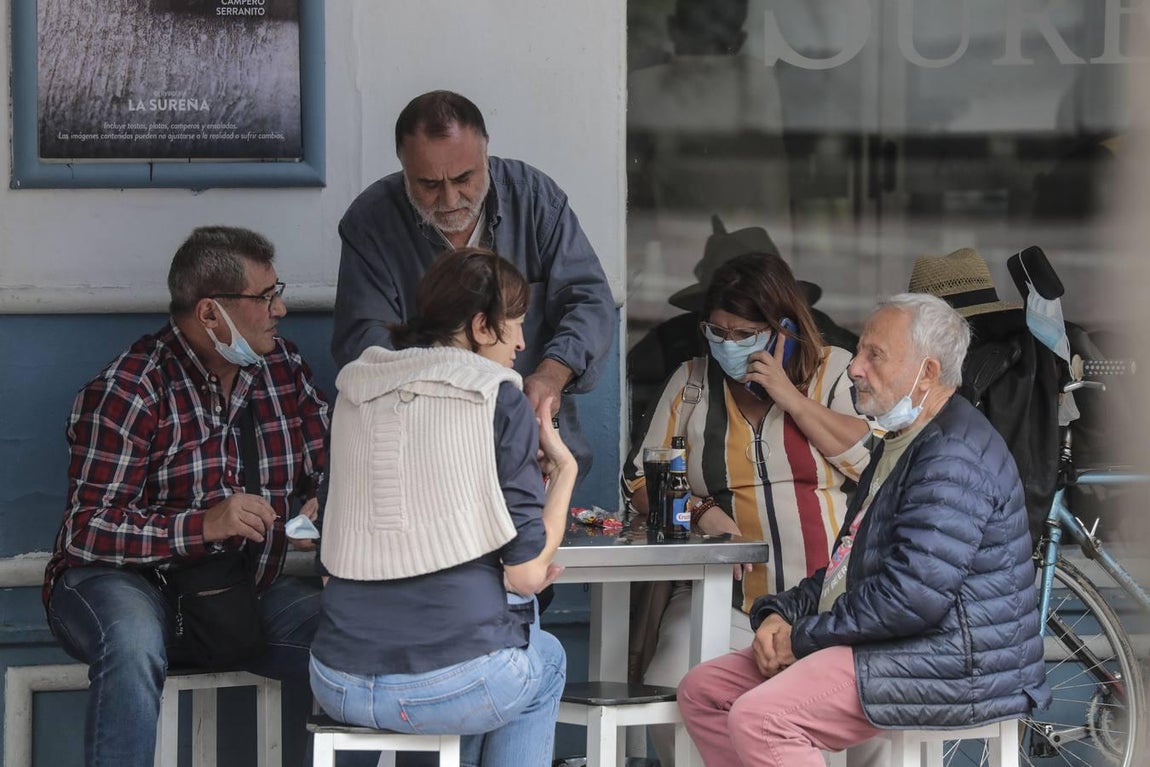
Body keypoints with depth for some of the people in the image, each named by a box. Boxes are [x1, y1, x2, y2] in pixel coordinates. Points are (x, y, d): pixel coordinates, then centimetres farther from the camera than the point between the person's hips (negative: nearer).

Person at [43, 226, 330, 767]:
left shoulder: (283, 367, 5)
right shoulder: (125, 392, -14)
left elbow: (326, 467, 15)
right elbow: (85, 531, -20)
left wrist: (323, 505, -11)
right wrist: (205, 525, -32)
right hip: (127, 583, -5)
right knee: (132, 643, -39)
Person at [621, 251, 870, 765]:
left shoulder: (834, 372, 10)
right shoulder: (691, 381, 16)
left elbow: (872, 458, -5)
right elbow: (641, 482, 14)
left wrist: (790, 396, -6)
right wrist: (700, 512, -5)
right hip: (725, 600, 2)